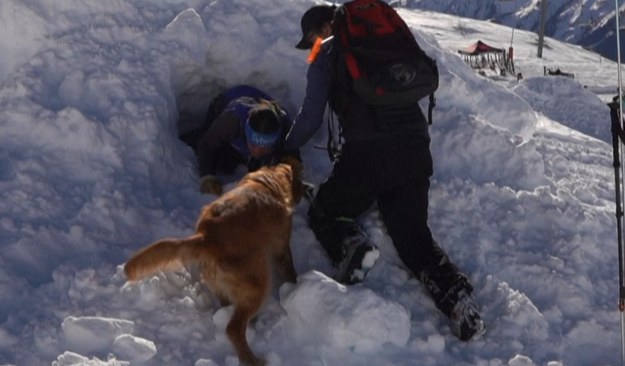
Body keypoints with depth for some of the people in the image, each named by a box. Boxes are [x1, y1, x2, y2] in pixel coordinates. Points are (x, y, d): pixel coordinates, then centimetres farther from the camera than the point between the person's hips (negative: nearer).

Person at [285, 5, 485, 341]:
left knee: (323, 213, 17)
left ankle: (352, 247, -16)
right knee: (413, 234, 16)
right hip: (415, 148, 5)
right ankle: (454, 291, -8)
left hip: (368, 152, -5)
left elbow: (311, 116, 4)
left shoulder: (327, 55, 8)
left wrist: (287, 150, 20)